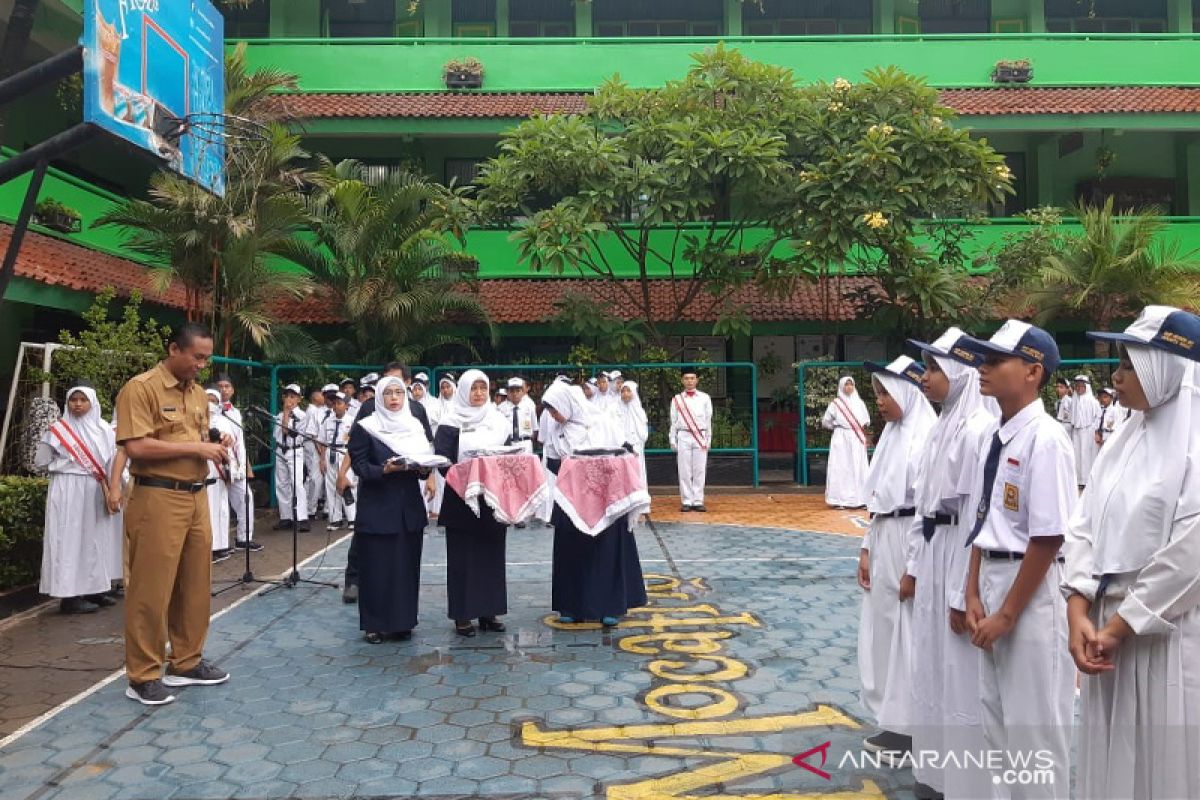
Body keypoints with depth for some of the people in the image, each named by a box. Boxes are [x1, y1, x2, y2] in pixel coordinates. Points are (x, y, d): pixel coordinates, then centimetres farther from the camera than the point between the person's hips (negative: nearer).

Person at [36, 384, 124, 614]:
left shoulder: (103, 430, 6)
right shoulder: (58, 429, -4)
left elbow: (114, 462, 3)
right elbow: (41, 461, -1)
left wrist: (113, 491, -5)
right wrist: (69, 465, -3)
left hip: (96, 493, 5)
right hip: (68, 492, -4)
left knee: (96, 539, 8)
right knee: (71, 541, -5)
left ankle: (94, 588, 17)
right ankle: (70, 596, -3)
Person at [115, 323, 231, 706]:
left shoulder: (199, 394, 14)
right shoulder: (140, 388, -10)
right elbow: (136, 446, -19)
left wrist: (214, 448, 1)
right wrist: (195, 447, -16)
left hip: (196, 497, 8)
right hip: (158, 499, -8)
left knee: (195, 584, 13)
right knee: (152, 589, -1)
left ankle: (186, 663, 26)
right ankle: (143, 676, 11)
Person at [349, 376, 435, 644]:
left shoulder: (415, 426, 11)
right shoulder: (365, 428, -2)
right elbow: (360, 466, -7)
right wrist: (385, 469, -24)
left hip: (409, 506, 4)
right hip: (377, 508, -4)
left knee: (407, 564, 7)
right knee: (377, 566, 1)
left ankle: (403, 622, 17)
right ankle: (375, 624, 12)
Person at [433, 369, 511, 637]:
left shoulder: (498, 421, 10)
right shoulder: (450, 424, -2)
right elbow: (441, 459, -9)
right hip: (461, 498, -4)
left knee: (492, 553, 7)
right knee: (462, 557, 1)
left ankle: (488, 611, 17)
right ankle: (462, 615, 8)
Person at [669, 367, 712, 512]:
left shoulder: (705, 398, 7)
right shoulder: (677, 399, 6)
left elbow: (708, 420, 8)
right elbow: (673, 421, 7)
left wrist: (708, 440, 4)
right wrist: (672, 441, 3)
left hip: (700, 437, 0)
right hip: (683, 437, 0)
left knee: (699, 471, 0)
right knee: (684, 471, 0)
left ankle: (698, 501, 4)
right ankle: (686, 502, 4)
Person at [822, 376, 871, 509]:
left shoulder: (859, 402, 9)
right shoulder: (835, 403, 1)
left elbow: (867, 419, 18)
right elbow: (825, 422, 6)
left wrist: (865, 425, 2)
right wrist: (837, 425, 0)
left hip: (857, 440, 3)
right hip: (841, 439, -3)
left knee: (858, 468, 1)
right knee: (841, 468, -6)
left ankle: (859, 499, 4)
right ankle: (840, 500, -7)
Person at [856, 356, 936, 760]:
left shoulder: (925, 437, -16)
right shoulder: (893, 434, 11)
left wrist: (913, 569, -17)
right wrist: (866, 548, 12)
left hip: (909, 543, -9)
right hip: (883, 540, 9)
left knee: (909, 633, 2)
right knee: (883, 629, 15)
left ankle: (912, 727, 16)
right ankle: (895, 720, 28)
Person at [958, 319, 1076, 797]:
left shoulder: (1046, 439, -17)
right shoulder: (994, 436, 7)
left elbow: (1048, 539, -19)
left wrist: (1007, 613, -14)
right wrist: (974, 595, 5)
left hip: (1031, 588, -8)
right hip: (991, 580, 8)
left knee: (1035, 724, 6)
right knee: (996, 720, 19)